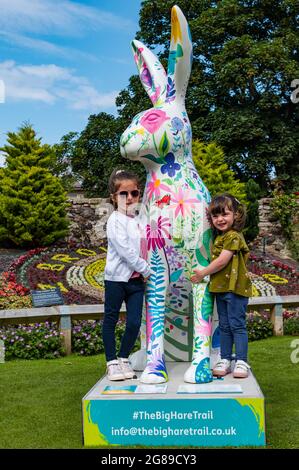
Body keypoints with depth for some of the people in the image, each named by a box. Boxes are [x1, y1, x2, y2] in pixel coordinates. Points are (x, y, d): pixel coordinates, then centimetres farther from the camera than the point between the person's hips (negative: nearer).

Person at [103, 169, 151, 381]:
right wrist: (146, 270, -13)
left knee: (134, 322, 1)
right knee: (111, 319, 5)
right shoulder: (116, 220, -9)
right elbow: (125, 250, -17)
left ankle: (124, 358, 20)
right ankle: (112, 361, 16)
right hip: (116, 277, -5)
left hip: (137, 279, 5)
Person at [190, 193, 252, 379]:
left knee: (237, 324, -4)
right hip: (220, 287, 9)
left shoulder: (233, 236, -14)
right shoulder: (219, 237, 15)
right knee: (224, 326, 13)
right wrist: (205, 273, 9)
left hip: (235, 287, -9)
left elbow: (222, 261, -19)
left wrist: (203, 273, -10)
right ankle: (225, 360, 20)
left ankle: (242, 361, 2)